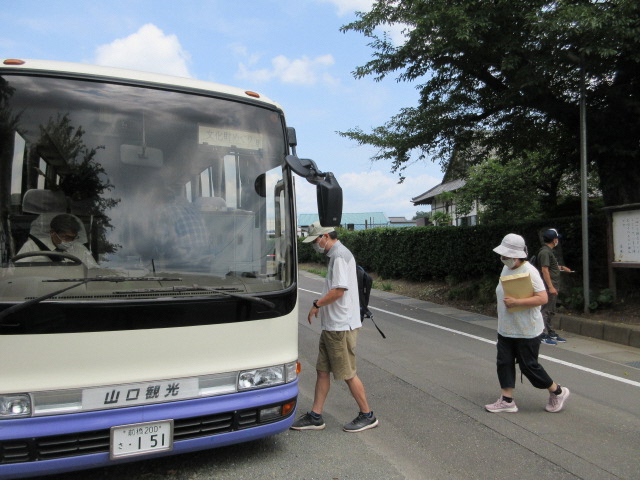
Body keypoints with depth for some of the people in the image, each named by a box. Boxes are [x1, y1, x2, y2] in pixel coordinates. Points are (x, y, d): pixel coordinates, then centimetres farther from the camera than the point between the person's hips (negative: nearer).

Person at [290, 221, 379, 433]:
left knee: (348, 374, 1)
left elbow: (339, 290, -24)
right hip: (332, 326, 10)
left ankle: (367, 415, 17)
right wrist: (320, 305, 14)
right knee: (322, 370, 13)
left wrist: (316, 305, -13)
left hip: (341, 327, -10)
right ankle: (315, 417, 21)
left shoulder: (340, 255, -16)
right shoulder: (336, 254, 16)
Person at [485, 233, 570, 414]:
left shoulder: (529, 271, -19)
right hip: (505, 329, 8)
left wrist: (515, 302, -28)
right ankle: (507, 400, 16)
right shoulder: (506, 269, 7)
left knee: (528, 365, 3)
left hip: (526, 331, -8)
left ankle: (557, 392, 26)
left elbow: (543, 298, -25)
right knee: (504, 363, 6)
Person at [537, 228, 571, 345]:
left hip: (553, 287, 10)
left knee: (551, 311, 16)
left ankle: (551, 333, 25)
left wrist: (561, 267, 28)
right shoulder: (545, 252, -15)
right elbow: (544, 270, -21)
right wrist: (551, 287, -23)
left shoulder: (549, 251, 17)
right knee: (546, 311, -6)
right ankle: (543, 335, -2)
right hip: (549, 287, -10)